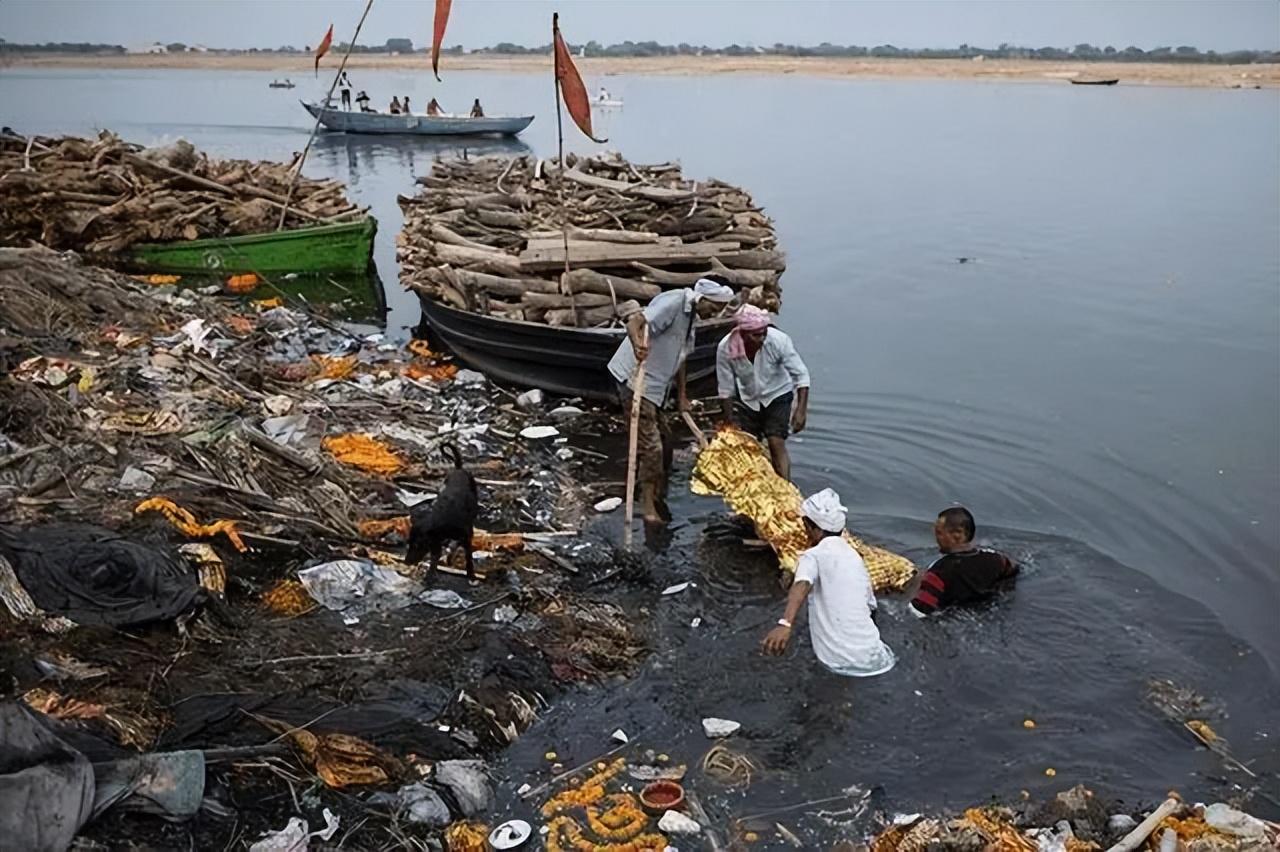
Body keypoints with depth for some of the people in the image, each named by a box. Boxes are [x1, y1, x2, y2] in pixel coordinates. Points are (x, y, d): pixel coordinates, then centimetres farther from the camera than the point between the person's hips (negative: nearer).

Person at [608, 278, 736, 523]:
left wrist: (682, 396, 23)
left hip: (655, 386, 10)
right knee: (651, 445, -9)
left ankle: (659, 497, 29)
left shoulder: (690, 315, 14)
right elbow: (634, 321, -31)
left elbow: (679, 358, 22)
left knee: (664, 443, 16)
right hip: (635, 380, -10)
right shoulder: (673, 302, -17)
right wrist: (637, 344, -52)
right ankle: (648, 506, 0)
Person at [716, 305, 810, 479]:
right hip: (748, 399, 2)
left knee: (777, 444, -14)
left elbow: (801, 375, -21)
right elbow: (726, 390, -14)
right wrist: (729, 423, -10)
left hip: (777, 396, -2)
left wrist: (801, 410, -27)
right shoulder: (725, 348, -26)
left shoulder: (779, 340, -30)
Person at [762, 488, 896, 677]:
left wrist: (785, 624, -43)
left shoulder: (814, 555, -3)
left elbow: (801, 587, -25)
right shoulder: (855, 557, 15)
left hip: (839, 662, -5)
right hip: (873, 659, 5)